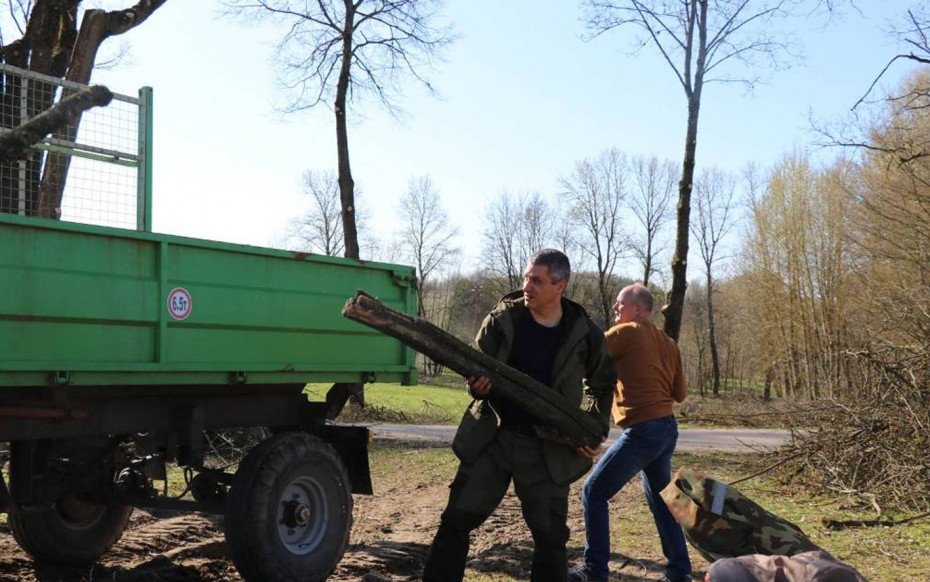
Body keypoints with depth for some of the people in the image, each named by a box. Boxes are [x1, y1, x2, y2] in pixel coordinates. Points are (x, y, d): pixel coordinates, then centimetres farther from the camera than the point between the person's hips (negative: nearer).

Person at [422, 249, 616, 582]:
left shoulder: (584, 334, -5)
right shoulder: (502, 320, -6)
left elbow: (602, 384, 12)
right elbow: (475, 369, -1)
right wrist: (478, 386, -24)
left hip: (548, 449, 0)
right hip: (492, 438, 1)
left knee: (551, 536, 7)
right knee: (456, 521, 3)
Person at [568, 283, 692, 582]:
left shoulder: (626, 333, -7)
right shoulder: (668, 343, 14)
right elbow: (679, 394, 15)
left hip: (642, 431, -8)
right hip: (667, 429, 8)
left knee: (594, 493, 0)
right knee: (660, 499, 21)